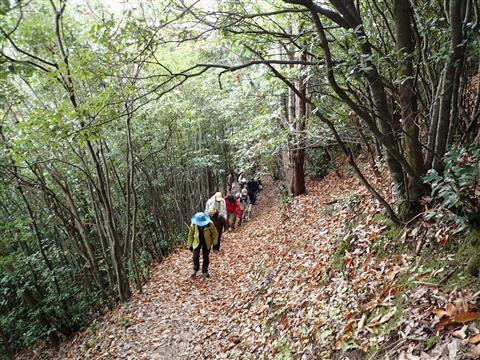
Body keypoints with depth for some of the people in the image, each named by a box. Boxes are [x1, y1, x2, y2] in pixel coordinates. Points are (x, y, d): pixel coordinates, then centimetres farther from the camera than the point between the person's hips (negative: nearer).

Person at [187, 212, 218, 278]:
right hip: (197, 242, 0)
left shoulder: (210, 224, -21)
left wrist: (215, 243, -4)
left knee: (206, 257, 9)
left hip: (206, 243, 0)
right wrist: (190, 245, 3)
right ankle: (195, 269, 18)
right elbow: (190, 234, -1)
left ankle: (205, 271, 30)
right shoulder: (193, 224, -16)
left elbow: (215, 233, -6)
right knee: (195, 256, -8)